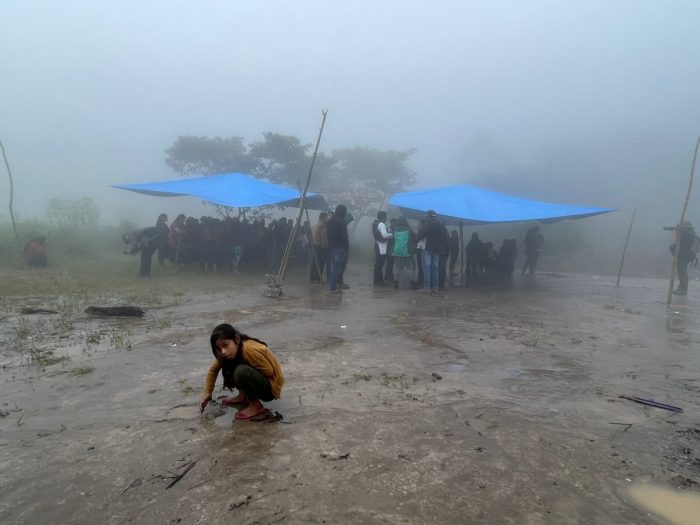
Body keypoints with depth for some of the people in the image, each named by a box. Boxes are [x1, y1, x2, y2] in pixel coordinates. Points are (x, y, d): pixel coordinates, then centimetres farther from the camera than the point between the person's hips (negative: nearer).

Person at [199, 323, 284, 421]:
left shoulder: (250, 350, -30)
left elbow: (269, 372, -23)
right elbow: (213, 369, 4)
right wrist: (207, 394, -2)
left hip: (270, 387, -8)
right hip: (260, 378, 8)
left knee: (242, 371, -31)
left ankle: (256, 406, -11)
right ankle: (243, 397, 12)